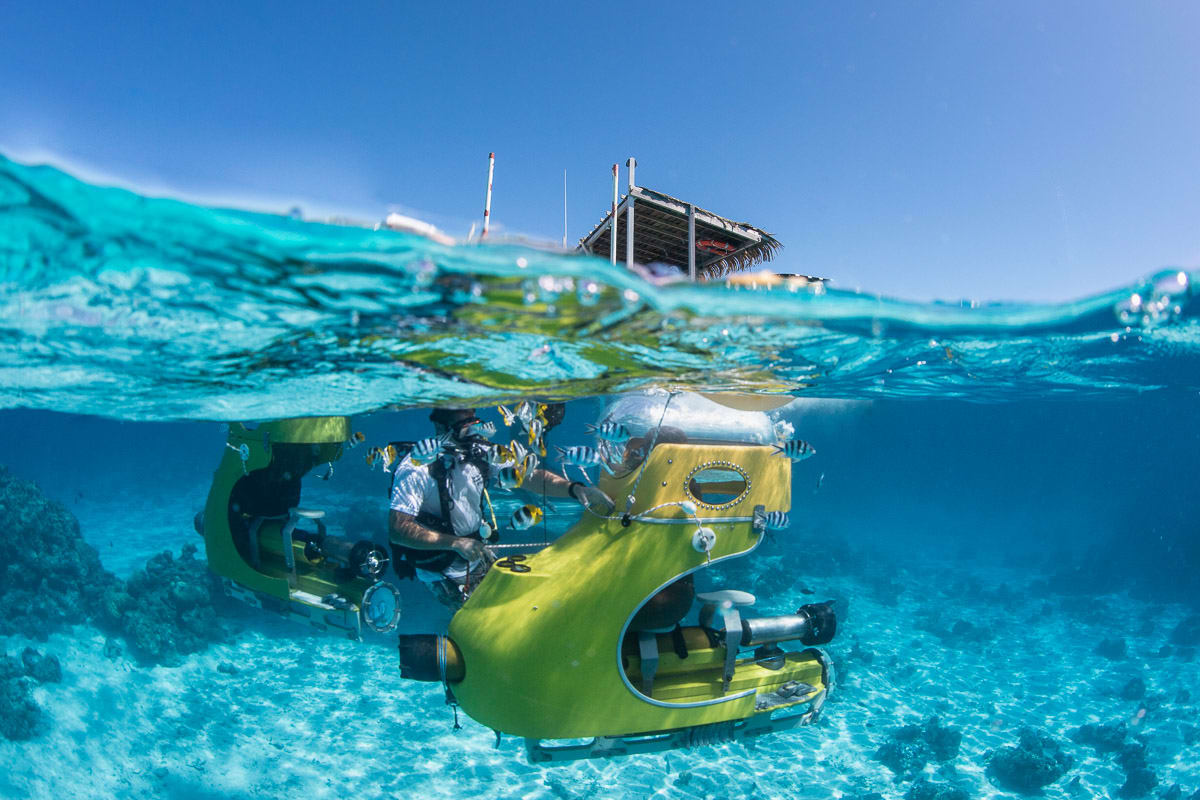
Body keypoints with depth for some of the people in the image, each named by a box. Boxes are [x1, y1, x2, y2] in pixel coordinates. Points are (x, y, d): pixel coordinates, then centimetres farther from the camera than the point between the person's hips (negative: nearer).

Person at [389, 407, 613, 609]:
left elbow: (527, 476, -12)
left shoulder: (479, 452, -5)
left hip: (479, 558, 6)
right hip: (444, 574, -6)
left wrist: (574, 488, -28)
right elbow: (397, 529, -26)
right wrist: (456, 543, -32)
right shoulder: (416, 469, -21)